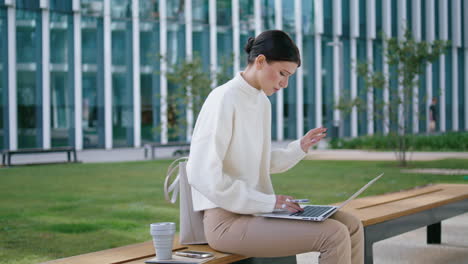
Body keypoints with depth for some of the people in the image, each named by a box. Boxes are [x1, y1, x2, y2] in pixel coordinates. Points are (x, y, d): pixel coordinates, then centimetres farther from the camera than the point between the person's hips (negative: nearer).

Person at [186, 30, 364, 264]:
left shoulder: (262, 102, 12)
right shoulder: (224, 99, -14)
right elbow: (203, 175, -21)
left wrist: (300, 148, 6)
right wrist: (268, 202, -19)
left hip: (255, 212, 9)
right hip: (227, 220, -9)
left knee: (351, 226, -1)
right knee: (334, 235, -19)